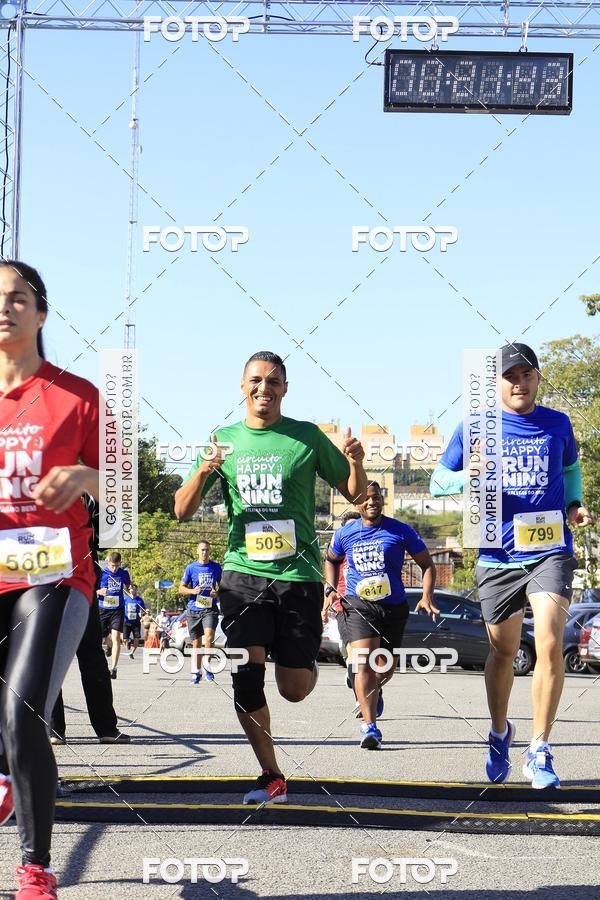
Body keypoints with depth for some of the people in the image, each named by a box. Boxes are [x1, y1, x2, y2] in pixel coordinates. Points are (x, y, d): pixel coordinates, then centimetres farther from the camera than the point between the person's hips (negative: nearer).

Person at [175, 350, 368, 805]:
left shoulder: (307, 436, 3)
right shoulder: (224, 439, 9)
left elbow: (356, 496, 8)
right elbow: (182, 510, 7)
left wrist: (355, 463, -13)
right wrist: (204, 470, -12)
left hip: (299, 575, -1)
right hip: (243, 574, 1)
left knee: (294, 689, 2)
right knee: (245, 677, -10)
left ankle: (307, 662, 38)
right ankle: (272, 779, 4)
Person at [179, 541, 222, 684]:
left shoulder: (216, 567, 5)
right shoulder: (191, 568, 2)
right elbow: (181, 588, 6)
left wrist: (217, 593, -5)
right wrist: (192, 591, -13)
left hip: (210, 608, -1)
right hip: (194, 609, 1)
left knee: (209, 636, -23)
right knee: (196, 642, 8)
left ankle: (207, 664, -5)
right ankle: (197, 671, 21)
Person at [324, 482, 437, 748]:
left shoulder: (401, 531, -4)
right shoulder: (345, 534, 1)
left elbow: (427, 564, 3)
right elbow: (331, 560, 23)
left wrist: (427, 597, -12)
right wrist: (331, 590, 7)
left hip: (394, 606, 1)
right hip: (358, 604, -1)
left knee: (386, 668, 13)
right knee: (364, 663, -20)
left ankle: (374, 691, 50)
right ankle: (370, 726, -20)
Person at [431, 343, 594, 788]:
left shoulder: (558, 425, 7)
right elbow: (438, 481, 7)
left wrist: (573, 504, 6)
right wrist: (473, 477, -13)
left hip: (550, 551, 0)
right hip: (498, 556, 0)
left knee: (550, 644, -16)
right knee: (503, 651, 11)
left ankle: (540, 752, -4)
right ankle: (500, 733, 37)